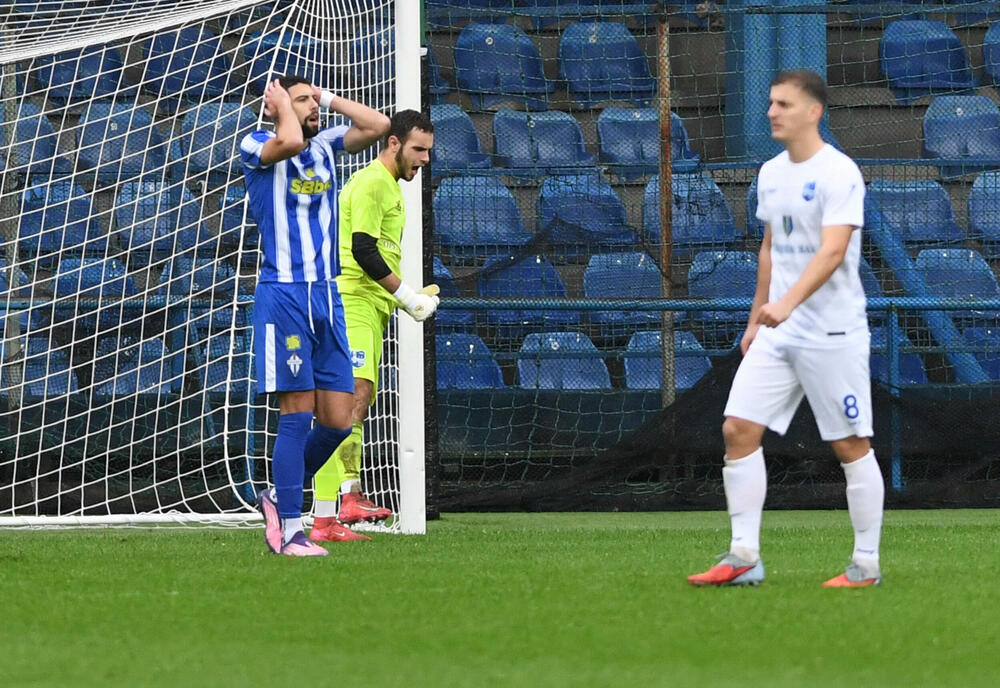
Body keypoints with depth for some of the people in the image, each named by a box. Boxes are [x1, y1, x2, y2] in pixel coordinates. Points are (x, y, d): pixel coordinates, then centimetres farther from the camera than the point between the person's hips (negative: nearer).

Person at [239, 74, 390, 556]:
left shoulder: (325, 146, 16)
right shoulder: (256, 147, -3)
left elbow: (377, 125, 8)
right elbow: (290, 141, -24)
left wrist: (326, 96, 10)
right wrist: (281, 101, -6)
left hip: (327, 297, 6)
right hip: (284, 295, -6)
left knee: (337, 420, 3)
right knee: (297, 413, -8)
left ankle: (278, 497, 23)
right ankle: (289, 531, -4)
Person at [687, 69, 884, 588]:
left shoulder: (838, 173, -14)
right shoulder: (772, 172, 11)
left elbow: (832, 253, -25)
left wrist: (787, 303, -37)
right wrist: (756, 320, 22)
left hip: (832, 332, -7)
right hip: (777, 331, 7)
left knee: (851, 446, 0)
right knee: (739, 429, -3)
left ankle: (866, 564, 10)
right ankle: (743, 558, 0)